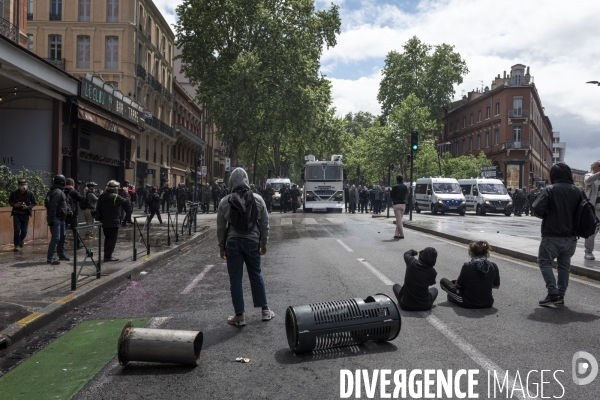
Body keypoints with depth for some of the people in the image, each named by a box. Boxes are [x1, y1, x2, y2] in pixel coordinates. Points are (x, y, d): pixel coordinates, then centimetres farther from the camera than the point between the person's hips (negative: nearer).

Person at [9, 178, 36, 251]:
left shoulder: (30, 193, -5)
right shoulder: (14, 193, -5)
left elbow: (33, 203, 1)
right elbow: (10, 202, 6)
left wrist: (27, 207, -17)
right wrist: (14, 205, -15)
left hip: (25, 214, 1)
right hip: (16, 214, -1)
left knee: (24, 231, 2)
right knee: (17, 230, -8)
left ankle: (21, 239, 35)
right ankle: (17, 245, 8)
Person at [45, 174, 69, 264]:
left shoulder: (60, 191, 16)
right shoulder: (57, 192, -17)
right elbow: (53, 206, -24)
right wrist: (52, 219, -26)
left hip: (61, 219, 11)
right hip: (56, 219, -11)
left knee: (63, 236, 19)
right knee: (56, 238, -10)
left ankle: (61, 254, 32)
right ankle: (50, 258, -7)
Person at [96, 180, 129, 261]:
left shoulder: (102, 196, 7)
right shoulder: (116, 197, -16)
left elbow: (98, 208, 11)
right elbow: (126, 201, -8)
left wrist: (100, 217, 20)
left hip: (104, 221, 7)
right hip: (113, 222, -7)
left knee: (107, 238, 16)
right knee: (112, 239, -1)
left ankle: (107, 255, 21)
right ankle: (108, 256, -2)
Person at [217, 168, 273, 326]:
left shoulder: (225, 202, -5)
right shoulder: (257, 199, -2)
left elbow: (221, 227, -1)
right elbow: (264, 223, 3)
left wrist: (222, 247, 10)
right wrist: (263, 243, 13)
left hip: (233, 243, -2)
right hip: (252, 242, 2)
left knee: (235, 279, 6)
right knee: (256, 275, 15)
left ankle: (239, 316, 10)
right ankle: (265, 311, 21)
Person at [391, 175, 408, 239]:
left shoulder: (395, 187, -8)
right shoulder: (405, 187, 7)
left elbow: (391, 195, -4)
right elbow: (407, 194, 15)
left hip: (396, 204, -5)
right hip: (403, 204, 5)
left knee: (399, 220, -3)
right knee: (399, 220, 12)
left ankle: (402, 234, -5)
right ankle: (397, 234, 11)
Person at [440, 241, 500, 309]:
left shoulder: (467, 266, -19)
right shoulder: (493, 266, -10)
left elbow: (458, 285, -5)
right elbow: (497, 286, 5)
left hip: (468, 304, -5)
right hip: (488, 304, 5)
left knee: (443, 281, 11)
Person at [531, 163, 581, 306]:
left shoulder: (550, 190, -10)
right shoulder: (578, 191, 5)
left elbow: (537, 208, -18)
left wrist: (546, 216, 1)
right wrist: (571, 221, 16)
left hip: (552, 235, -5)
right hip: (571, 236, 5)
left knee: (544, 261, 4)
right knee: (564, 265, 14)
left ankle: (553, 294, -6)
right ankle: (560, 295, 17)